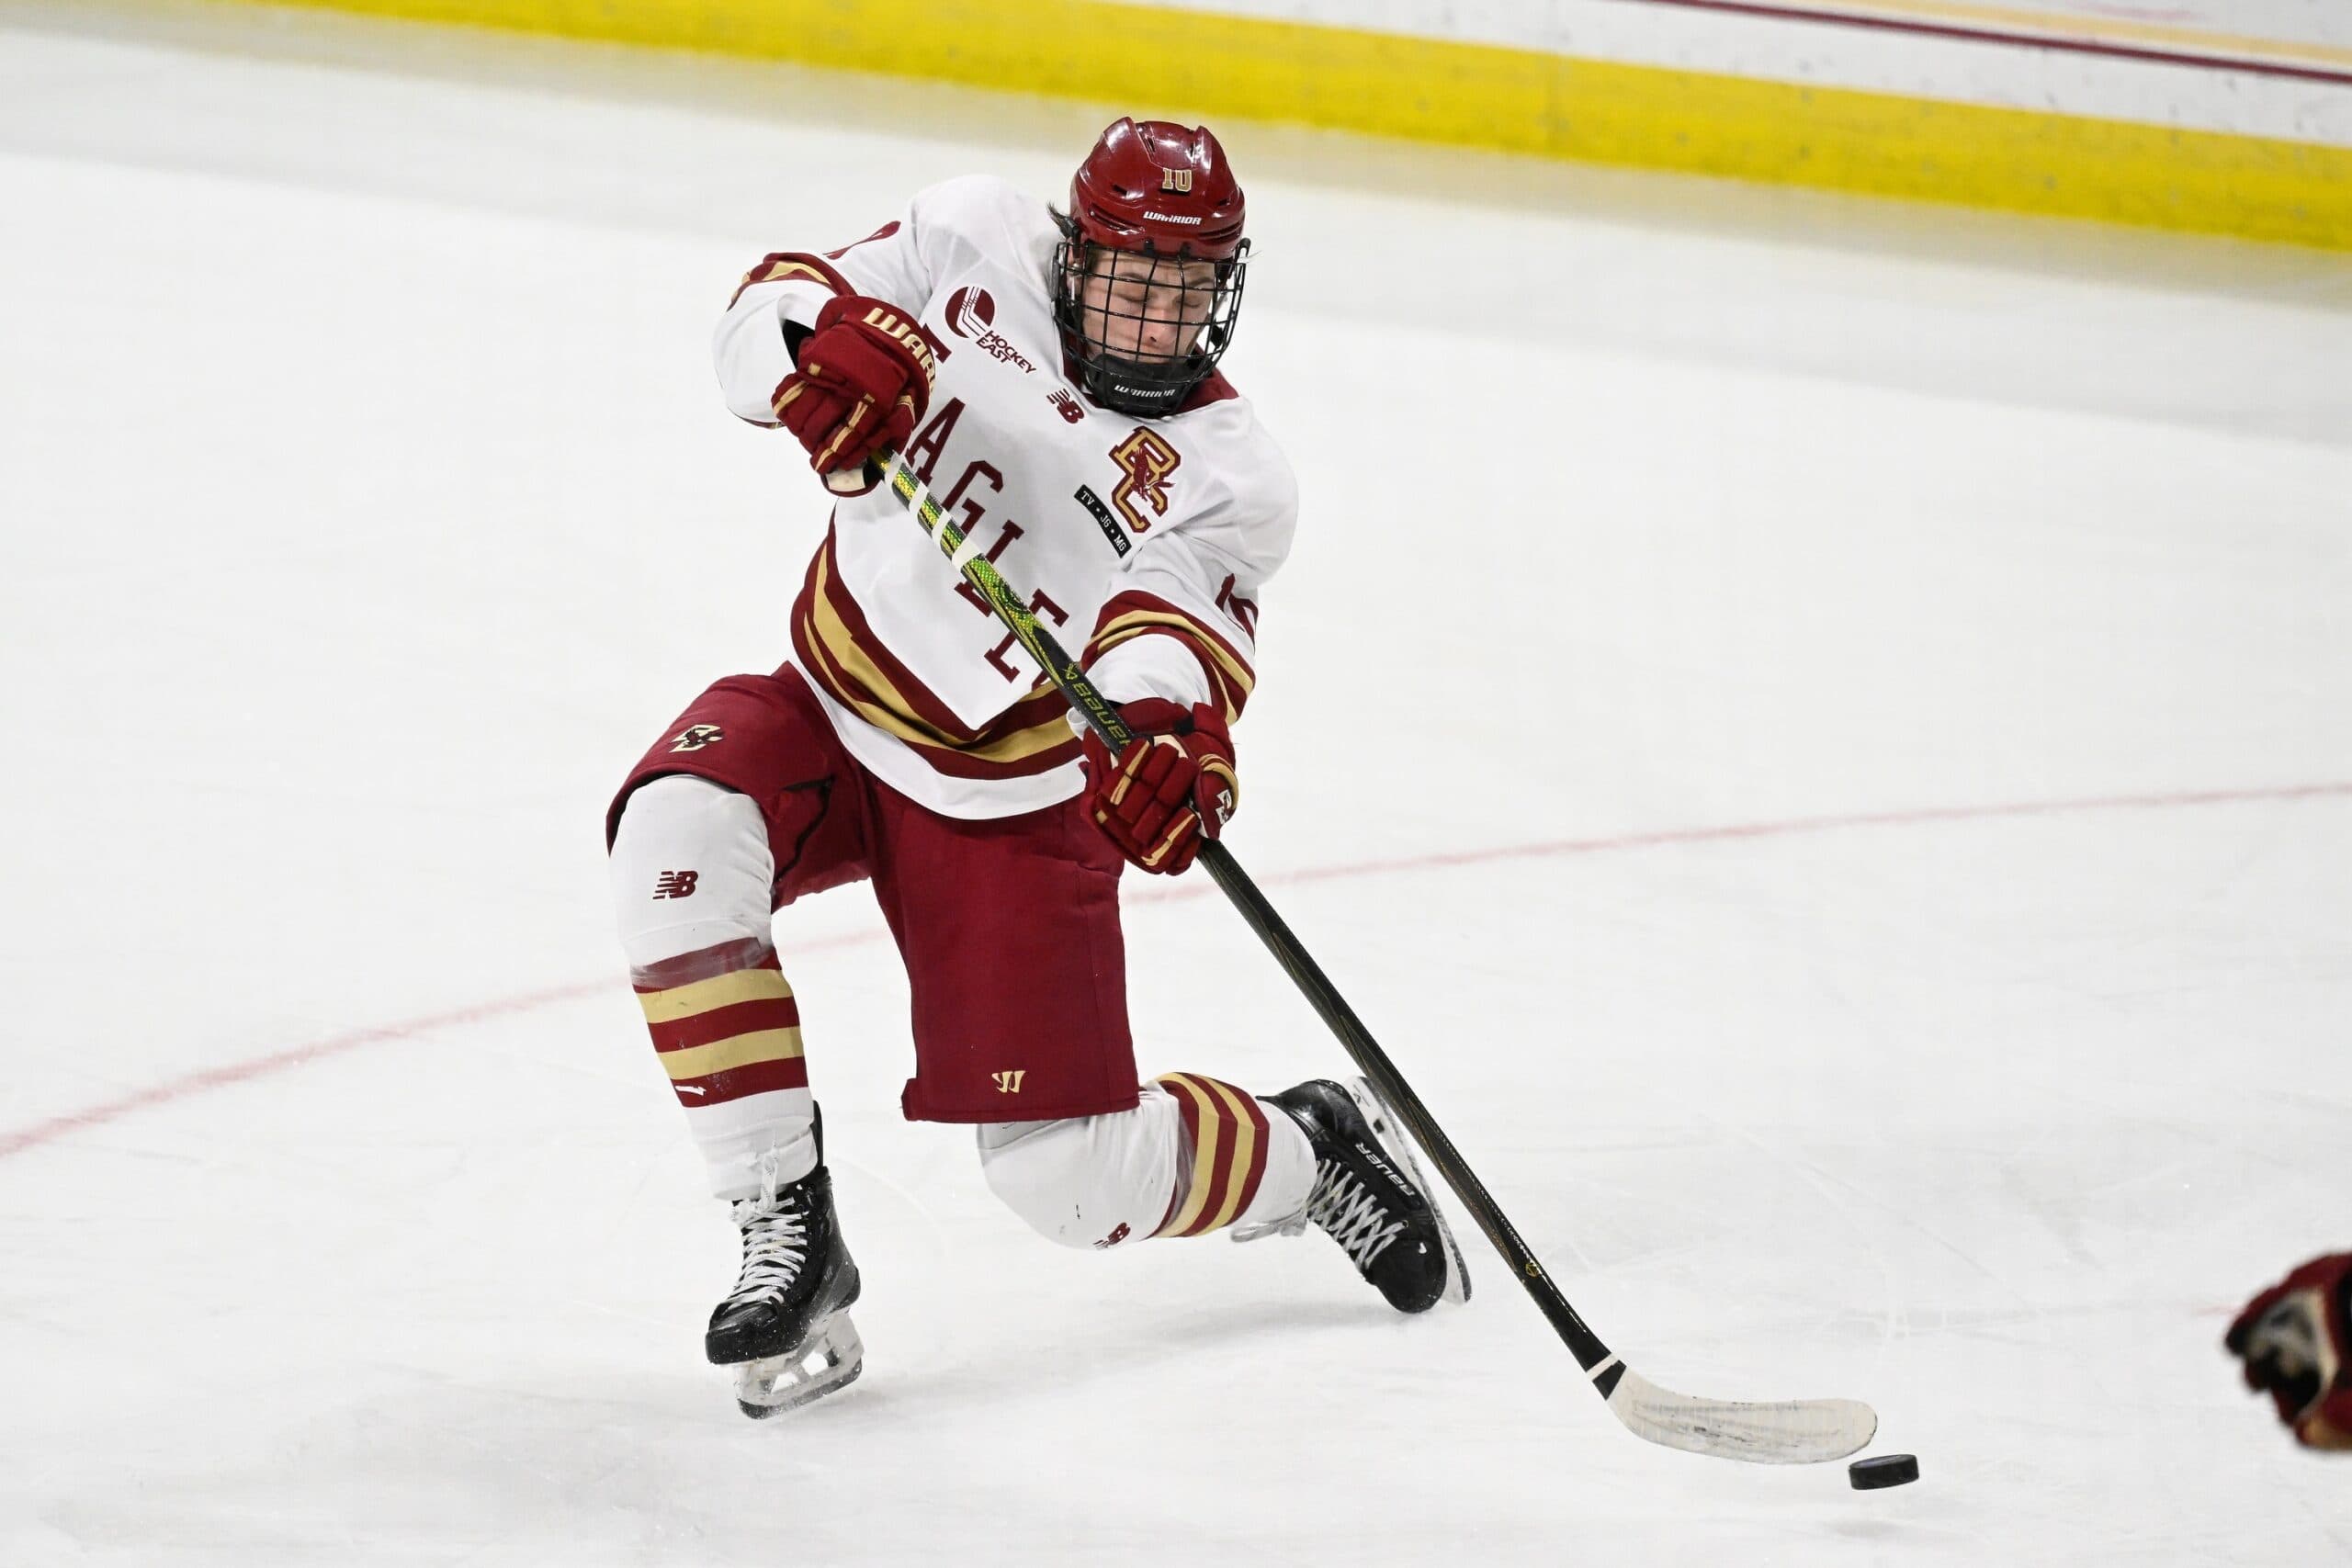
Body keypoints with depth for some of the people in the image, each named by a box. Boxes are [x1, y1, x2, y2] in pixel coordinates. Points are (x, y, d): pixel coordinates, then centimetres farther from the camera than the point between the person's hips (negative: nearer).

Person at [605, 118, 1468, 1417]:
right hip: (833, 708, 3)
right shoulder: (976, 245, -10)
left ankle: (1314, 1153, 28)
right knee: (677, 830, -31)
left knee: (1074, 1183, -6)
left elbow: (1177, 622, -34)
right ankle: (788, 1235, -21)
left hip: (1007, 801, -2)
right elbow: (770, 309, -10)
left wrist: (1170, 726, -58)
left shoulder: (1227, 481, -17)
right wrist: (824, 345, -36)